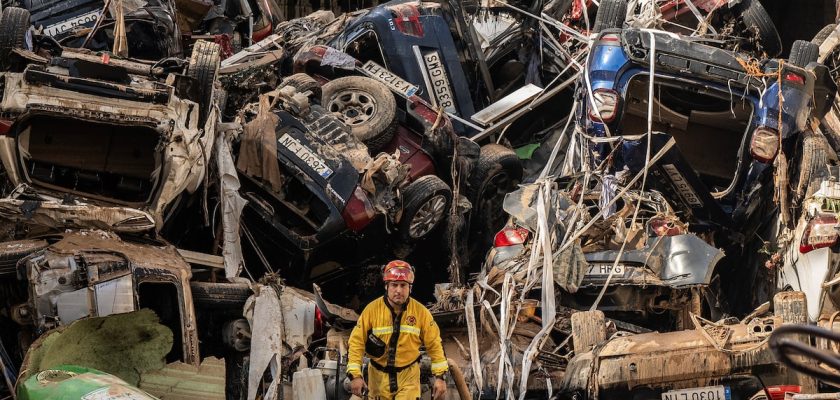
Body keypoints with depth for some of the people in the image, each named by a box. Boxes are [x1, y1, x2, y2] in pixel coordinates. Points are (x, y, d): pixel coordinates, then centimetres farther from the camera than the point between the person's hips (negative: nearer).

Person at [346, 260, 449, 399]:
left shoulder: (421, 312, -9)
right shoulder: (372, 309, -12)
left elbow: (434, 344, -2)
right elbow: (357, 342, -8)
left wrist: (440, 376, -7)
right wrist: (355, 375, -15)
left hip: (408, 376, -1)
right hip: (379, 375, 1)